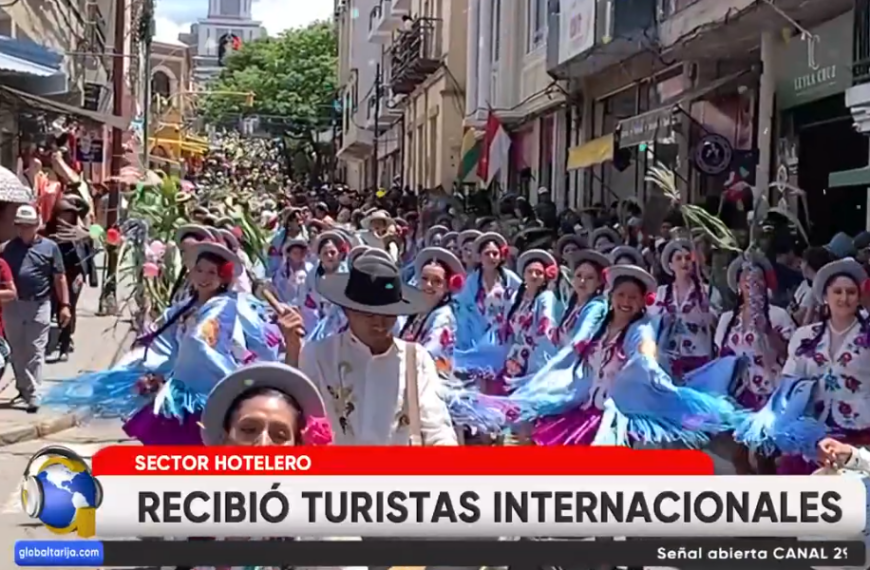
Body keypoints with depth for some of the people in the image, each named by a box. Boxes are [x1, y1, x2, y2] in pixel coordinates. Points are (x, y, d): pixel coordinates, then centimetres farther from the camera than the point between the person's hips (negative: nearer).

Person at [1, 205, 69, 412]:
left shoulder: (49, 247, 0)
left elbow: (59, 278, 1)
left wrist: (65, 305, -5)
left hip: (39, 305, -3)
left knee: (35, 352, -2)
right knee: (17, 351, 12)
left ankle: (32, 395, -1)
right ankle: (24, 387, 26)